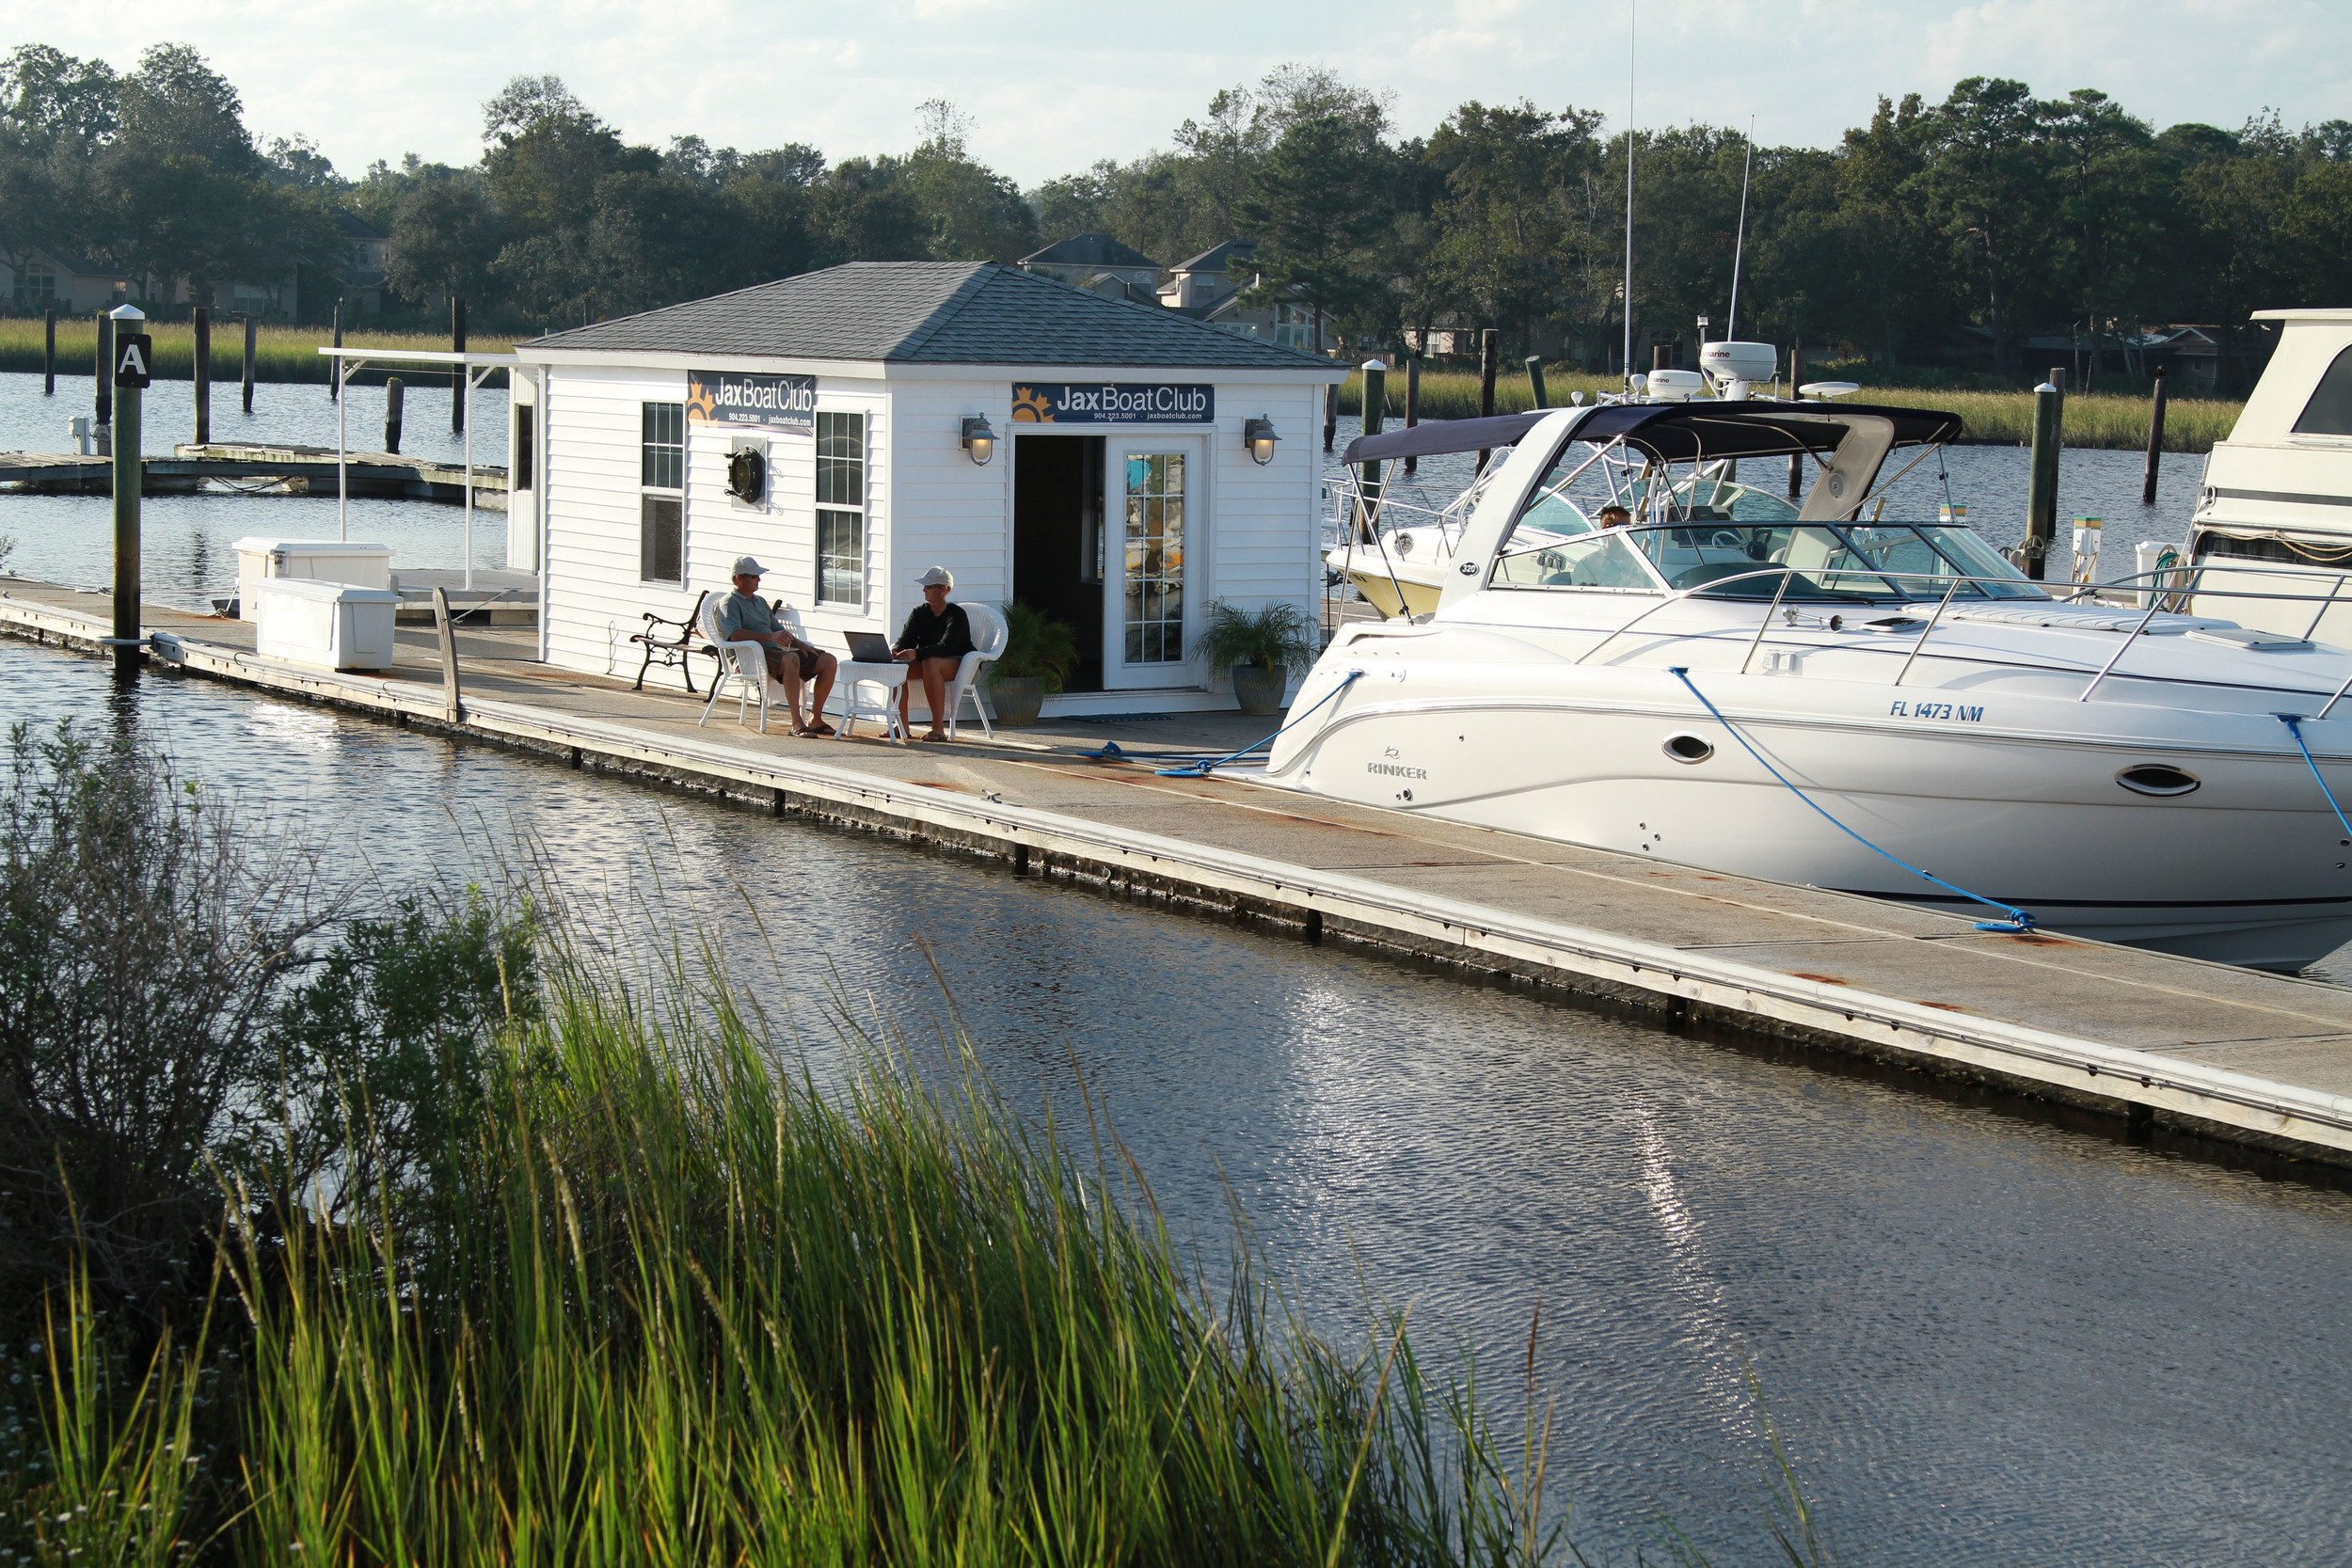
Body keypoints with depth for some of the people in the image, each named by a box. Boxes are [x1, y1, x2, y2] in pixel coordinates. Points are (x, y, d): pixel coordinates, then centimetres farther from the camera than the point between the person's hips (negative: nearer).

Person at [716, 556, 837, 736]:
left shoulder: (760, 602, 29)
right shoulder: (730, 603, 2)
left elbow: (778, 630, 29)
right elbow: (735, 634, -16)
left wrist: (801, 645, 8)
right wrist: (770, 637, -27)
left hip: (775, 653, 8)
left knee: (829, 661, -6)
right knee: (790, 659, -39)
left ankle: (815, 719, -4)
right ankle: (797, 723, -42)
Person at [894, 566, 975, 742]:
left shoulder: (956, 614, -15)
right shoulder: (919, 613, 5)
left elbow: (945, 647, -29)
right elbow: (905, 640, -2)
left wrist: (916, 653, -44)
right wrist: (894, 650, -28)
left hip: (958, 664, -6)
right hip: (926, 661, 7)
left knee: (930, 663, -39)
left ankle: (938, 728, -38)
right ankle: (902, 725, -15)